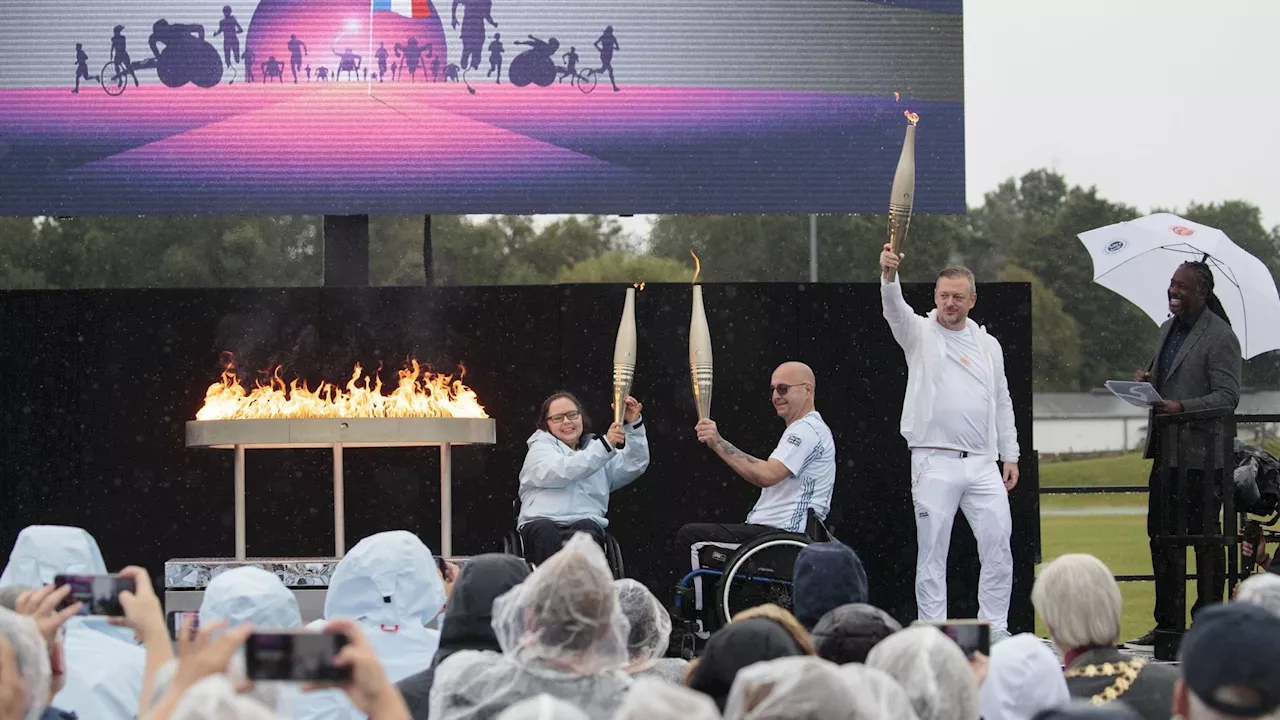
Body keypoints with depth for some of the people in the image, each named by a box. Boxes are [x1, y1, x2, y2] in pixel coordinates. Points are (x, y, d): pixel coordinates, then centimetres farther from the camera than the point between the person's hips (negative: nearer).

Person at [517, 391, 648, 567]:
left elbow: (635, 466, 14)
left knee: (585, 530, -34)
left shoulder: (595, 447, 29)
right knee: (545, 531, -38)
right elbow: (561, 472, -6)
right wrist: (605, 446, -15)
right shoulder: (540, 449, 17)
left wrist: (633, 425, 0)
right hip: (541, 522, -2)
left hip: (586, 523, 2)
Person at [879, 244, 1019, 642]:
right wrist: (889, 274, -38)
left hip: (983, 464, 3)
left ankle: (995, 630, 8)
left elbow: (1002, 402, 19)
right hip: (934, 461, -3)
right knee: (931, 552, 0)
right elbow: (895, 309, -18)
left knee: (998, 546, -1)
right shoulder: (919, 333, 4)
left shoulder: (988, 345, 15)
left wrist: (1010, 455, 14)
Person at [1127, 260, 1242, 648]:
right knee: (1161, 536, 11)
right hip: (1166, 452, 9)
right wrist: (1145, 380, 3)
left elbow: (1228, 396, -16)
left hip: (1201, 455, -8)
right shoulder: (1167, 329, 15)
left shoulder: (1220, 337, -11)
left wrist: (1182, 407, -27)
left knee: (1205, 538, -1)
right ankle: (1167, 623, 19)